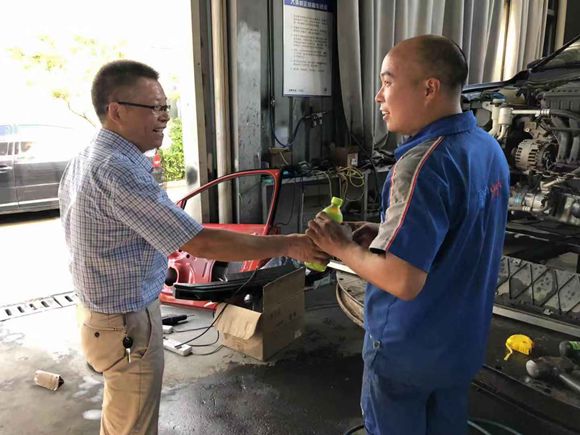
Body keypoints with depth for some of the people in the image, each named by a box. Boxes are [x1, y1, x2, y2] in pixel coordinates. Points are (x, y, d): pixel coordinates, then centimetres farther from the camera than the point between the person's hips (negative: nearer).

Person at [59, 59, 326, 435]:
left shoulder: (84, 160, 3)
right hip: (127, 325, -9)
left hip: (98, 310, 10)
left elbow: (75, 229, 14)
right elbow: (201, 244, -32)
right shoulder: (119, 172, -29)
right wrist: (289, 244, -26)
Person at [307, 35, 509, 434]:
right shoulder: (489, 148, 0)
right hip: (463, 338, 8)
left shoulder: (423, 164, -29)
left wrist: (341, 247, -16)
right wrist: (391, 234, 2)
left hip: (409, 347, -8)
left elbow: (402, 281, -32)